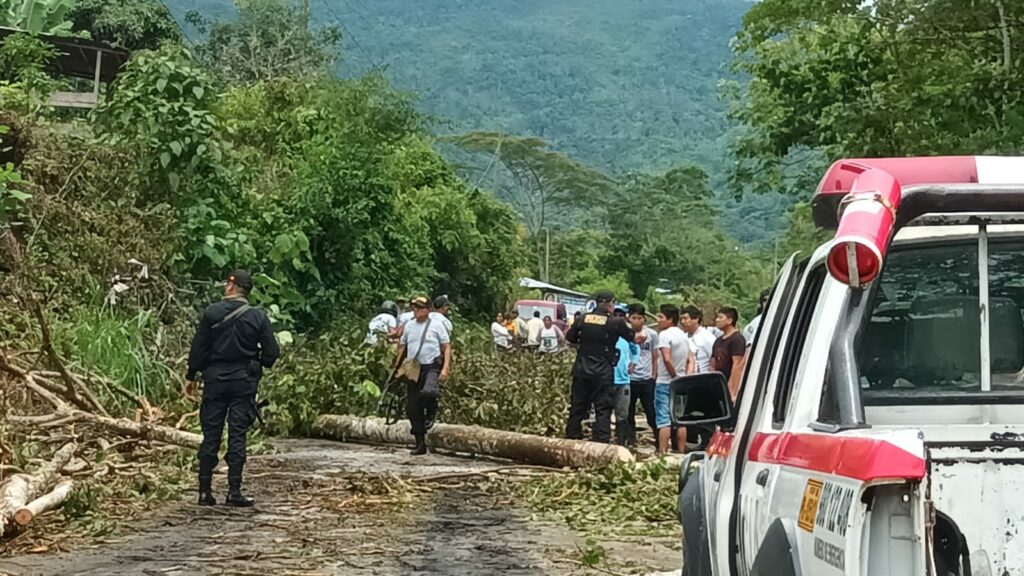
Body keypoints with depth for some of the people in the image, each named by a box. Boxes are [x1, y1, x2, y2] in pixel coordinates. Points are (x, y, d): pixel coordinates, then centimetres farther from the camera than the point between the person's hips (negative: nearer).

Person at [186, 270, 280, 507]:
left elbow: (198, 348, -3)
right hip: (244, 381, 0)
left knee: (211, 434, 6)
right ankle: (234, 491, 0)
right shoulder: (258, 317, -4)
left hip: (215, 380, 0)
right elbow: (271, 352, -3)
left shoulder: (211, 313, -6)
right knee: (237, 435, 2)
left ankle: (205, 490, 8)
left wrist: (191, 376, 8)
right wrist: (258, 366, 17)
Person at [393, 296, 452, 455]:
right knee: (412, 408, 3)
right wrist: (396, 368, 10)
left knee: (428, 392, -35)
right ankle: (420, 444, 13)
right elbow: (402, 347, 19)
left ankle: (431, 412, 0)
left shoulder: (436, 325, 1)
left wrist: (445, 368, -12)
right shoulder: (409, 326, 13)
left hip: (432, 367, -5)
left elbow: (447, 347, -1)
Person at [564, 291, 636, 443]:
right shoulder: (615, 323, -8)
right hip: (603, 372, -4)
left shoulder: (583, 319, 2)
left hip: (581, 371, 4)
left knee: (577, 408, 12)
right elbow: (631, 337, 7)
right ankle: (601, 442, -5)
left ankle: (571, 439, 17)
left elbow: (569, 337, 14)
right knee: (603, 410, 0)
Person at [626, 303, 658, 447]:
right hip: (628, 379, 1)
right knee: (629, 414, 8)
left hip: (647, 380, 0)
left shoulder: (652, 334, 1)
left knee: (652, 414, 3)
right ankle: (631, 443, 16)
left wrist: (654, 376, 3)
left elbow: (655, 358, 7)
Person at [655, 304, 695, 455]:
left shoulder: (664, 335, -13)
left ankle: (662, 452, -8)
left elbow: (667, 359, -24)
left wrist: (674, 376, -13)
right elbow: (691, 361, 10)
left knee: (664, 420, -5)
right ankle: (681, 452, 13)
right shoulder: (684, 336, 13)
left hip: (665, 382, -7)